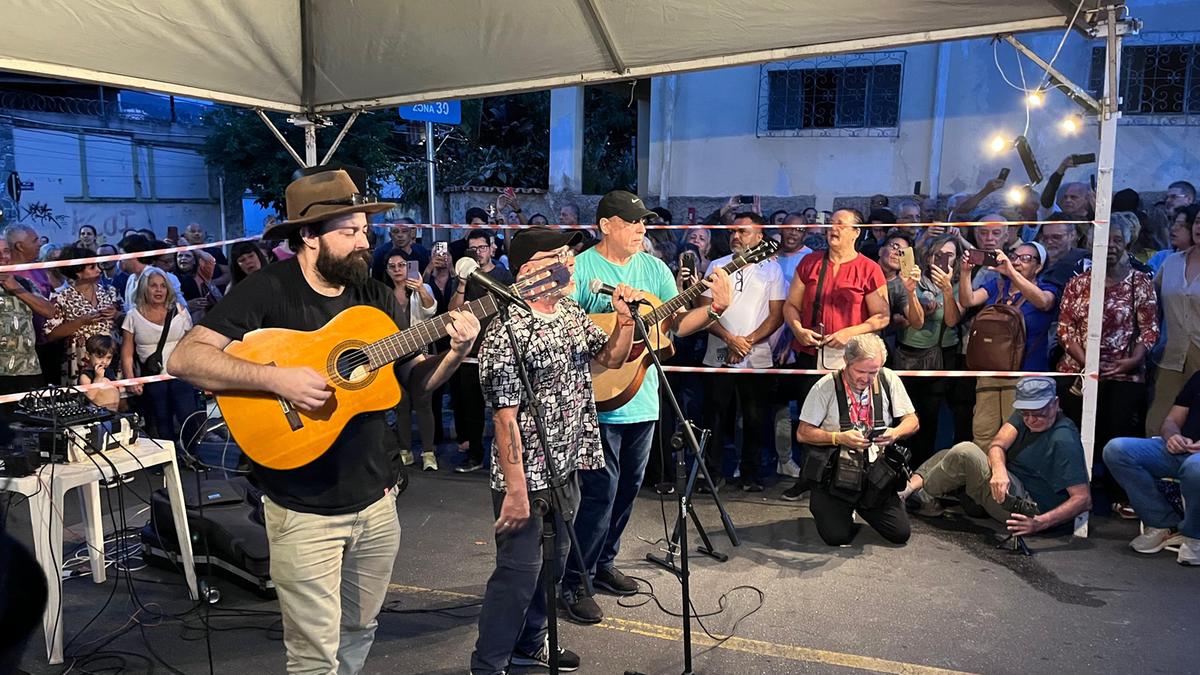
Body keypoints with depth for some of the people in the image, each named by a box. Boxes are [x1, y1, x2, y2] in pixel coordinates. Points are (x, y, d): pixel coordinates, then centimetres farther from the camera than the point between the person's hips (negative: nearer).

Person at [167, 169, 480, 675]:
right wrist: (276, 378, -28)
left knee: (359, 633, 20)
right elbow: (184, 359, -18)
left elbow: (414, 380, 9)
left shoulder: (377, 296, 5)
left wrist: (455, 353, -10)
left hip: (375, 498, 6)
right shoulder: (268, 290, -12)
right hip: (304, 507, -5)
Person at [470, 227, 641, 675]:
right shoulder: (507, 332, -20)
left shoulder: (573, 314, 6)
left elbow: (611, 358, 19)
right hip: (528, 477, -8)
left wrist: (625, 319, 0)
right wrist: (516, 490, -22)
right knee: (518, 572, 2)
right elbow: (505, 417, -21)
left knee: (550, 566, 20)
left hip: (566, 469, 8)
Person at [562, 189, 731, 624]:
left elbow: (675, 324, 5)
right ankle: (573, 582, 8)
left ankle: (603, 562, 34)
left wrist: (716, 307, -10)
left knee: (628, 487, 16)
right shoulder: (580, 268, -9)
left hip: (642, 398, 7)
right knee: (601, 491, -6)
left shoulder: (655, 268, 9)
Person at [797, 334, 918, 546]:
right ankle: (822, 505, 19)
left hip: (876, 473, 3)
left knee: (900, 534, -5)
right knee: (837, 536, -16)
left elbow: (912, 421, 5)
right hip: (835, 474, -3)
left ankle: (861, 506, 24)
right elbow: (803, 433, -7)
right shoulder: (825, 387, -9)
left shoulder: (889, 380, 0)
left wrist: (896, 433, -18)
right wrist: (838, 438, -21)